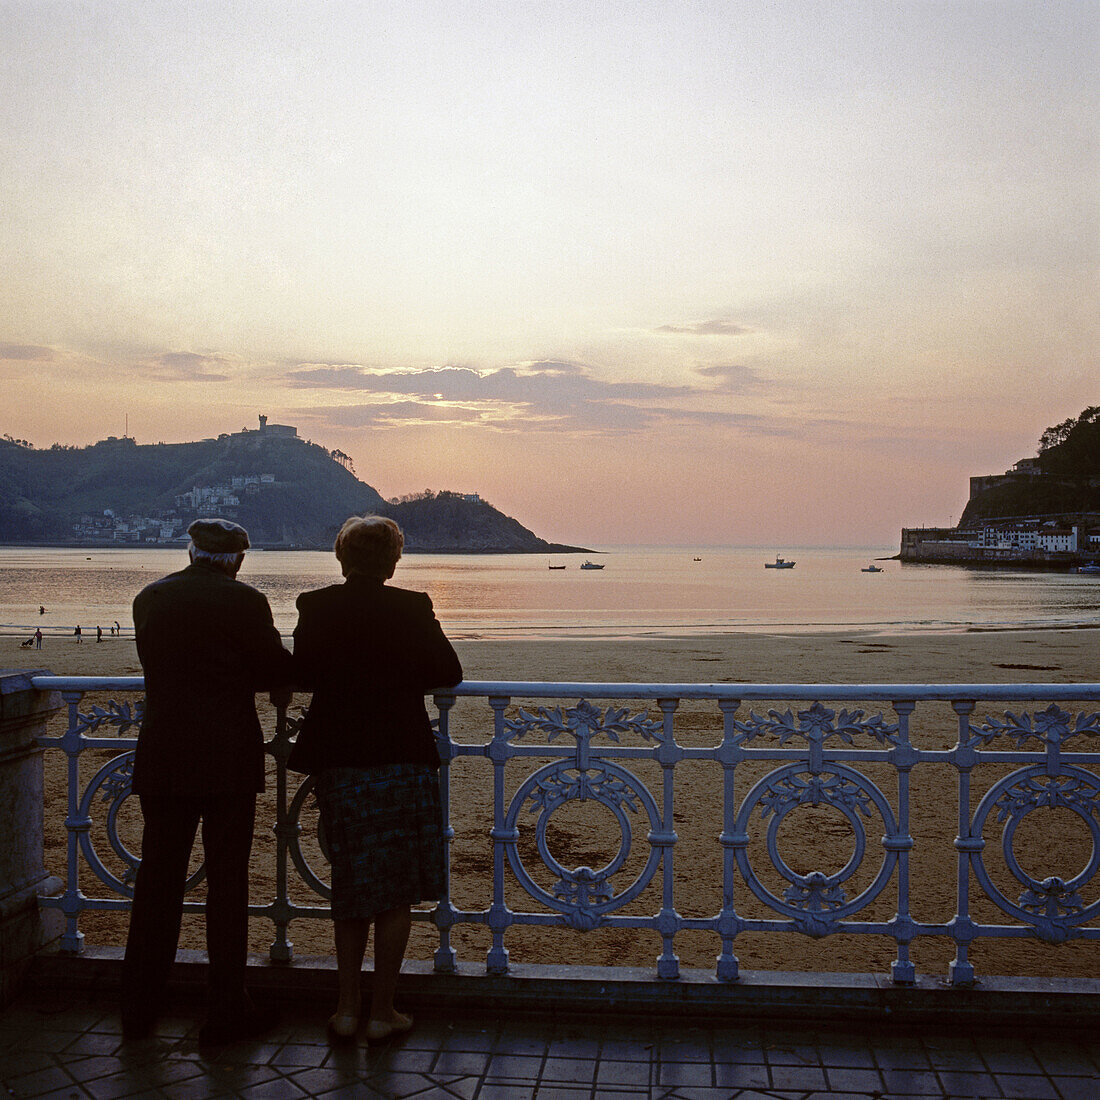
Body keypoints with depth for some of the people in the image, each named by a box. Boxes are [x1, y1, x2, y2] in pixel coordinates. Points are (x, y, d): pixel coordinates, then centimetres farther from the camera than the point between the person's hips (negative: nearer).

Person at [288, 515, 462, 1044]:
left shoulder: (315, 606, -2)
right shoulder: (411, 607, -7)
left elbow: (302, 676, 3)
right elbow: (448, 673, -3)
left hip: (337, 762, 3)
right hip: (401, 758, -3)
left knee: (349, 886, 17)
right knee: (396, 891, 9)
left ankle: (347, 1008, 22)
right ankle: (382, 1012, 16)